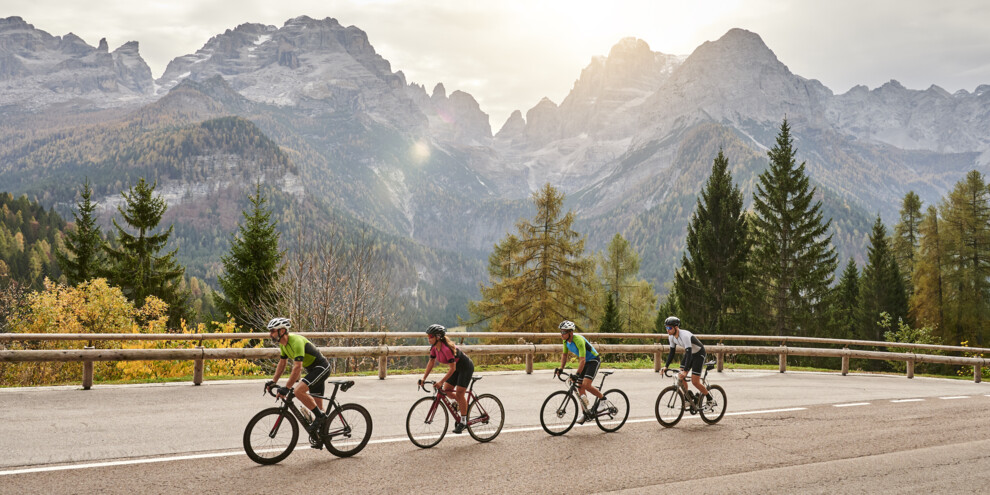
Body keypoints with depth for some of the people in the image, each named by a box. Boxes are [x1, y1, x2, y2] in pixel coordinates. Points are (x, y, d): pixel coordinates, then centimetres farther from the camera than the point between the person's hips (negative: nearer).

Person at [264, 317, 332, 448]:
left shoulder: (296, 342, -27)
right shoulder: (283, 344, 3)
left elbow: (297, 368, -31)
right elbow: (282, 363, 16)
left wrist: (286, 388, -31)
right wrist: (273, 382, 10)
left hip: (321, 368, -10)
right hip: (312, 370, 10)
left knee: (298, 391, -27)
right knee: (316, 405, 13)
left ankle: (320, 415, -12)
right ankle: (319, 438, 22)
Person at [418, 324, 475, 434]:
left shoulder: (447, 348, -33)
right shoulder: (434, 347, -8)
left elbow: (452, 369, -31)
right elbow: (431, 363, 3)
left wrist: (441, 382, -32)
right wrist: (424, 378, -2)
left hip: (466, 367, -8)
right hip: (457, 368, 8)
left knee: (459, 393, -12)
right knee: (446, 390, 2)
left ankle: (463, 421, -2)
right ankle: (462, 403, 26)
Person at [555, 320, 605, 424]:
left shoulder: (578, 340, -32)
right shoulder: (566, 341, -6)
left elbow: (582, 360, -36)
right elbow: (565, 355, 8)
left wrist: (577, 374, -41)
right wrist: (560, 369, -3)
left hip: (594, 360, -8)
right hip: (585, 361, 8)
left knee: (586, 385, -22)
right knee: (580, 387, 4)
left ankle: (602, 398, 1)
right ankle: (586, 413, 12)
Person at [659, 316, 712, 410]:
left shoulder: (684, 335, -35)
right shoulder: (671, 337, -11)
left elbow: (689, 353, -40)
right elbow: (672, 352, -2)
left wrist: (685, 371, -47)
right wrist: (666, 366, -13)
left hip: (699, 354, -7)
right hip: (689, 353, 7)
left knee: (695, 381, -12)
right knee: (680, 378, -5)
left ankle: (710, 398, 9)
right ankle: (688, 398, 11)